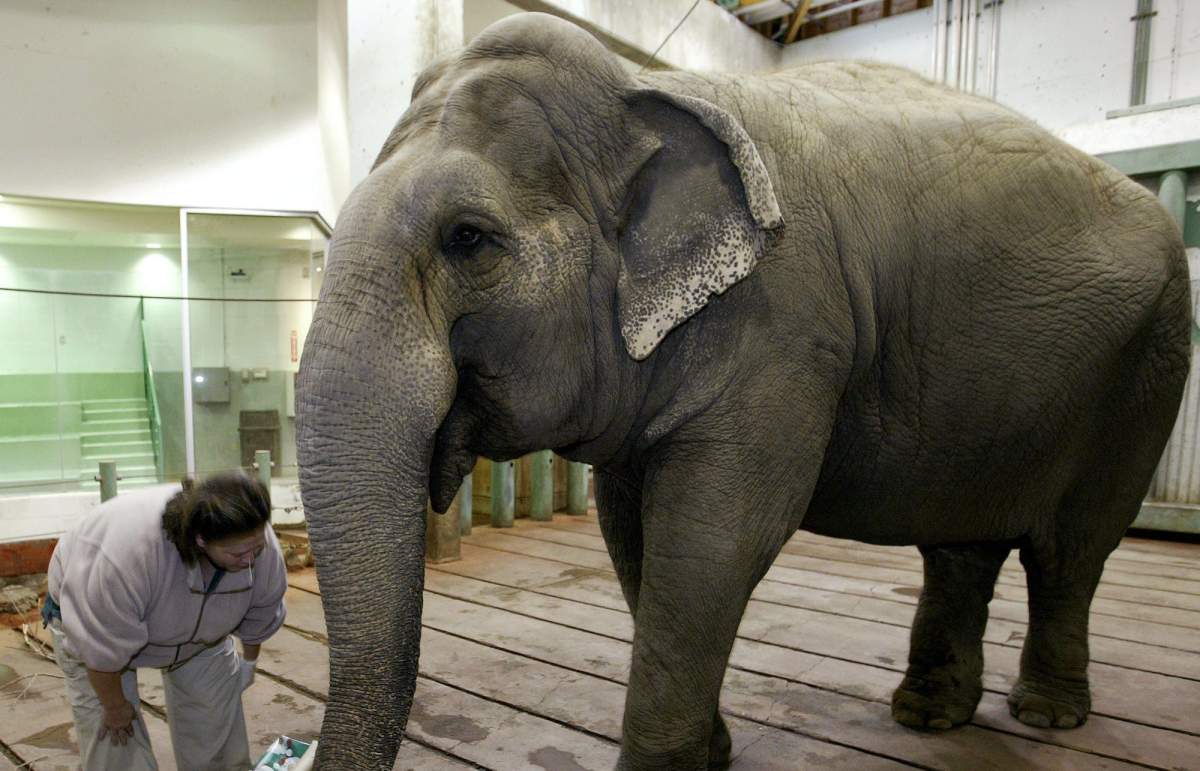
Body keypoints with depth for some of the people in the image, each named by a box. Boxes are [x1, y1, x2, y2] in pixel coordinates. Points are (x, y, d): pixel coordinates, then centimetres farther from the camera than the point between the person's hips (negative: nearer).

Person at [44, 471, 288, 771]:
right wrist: (114, 705, -17)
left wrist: (249, 660, 5)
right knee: (113, 737, -5)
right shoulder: (127, 551, -44)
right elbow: (102, 647, -30)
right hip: (94, 616, -4)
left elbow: (261, 611, -9)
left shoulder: (257, 542, -28)